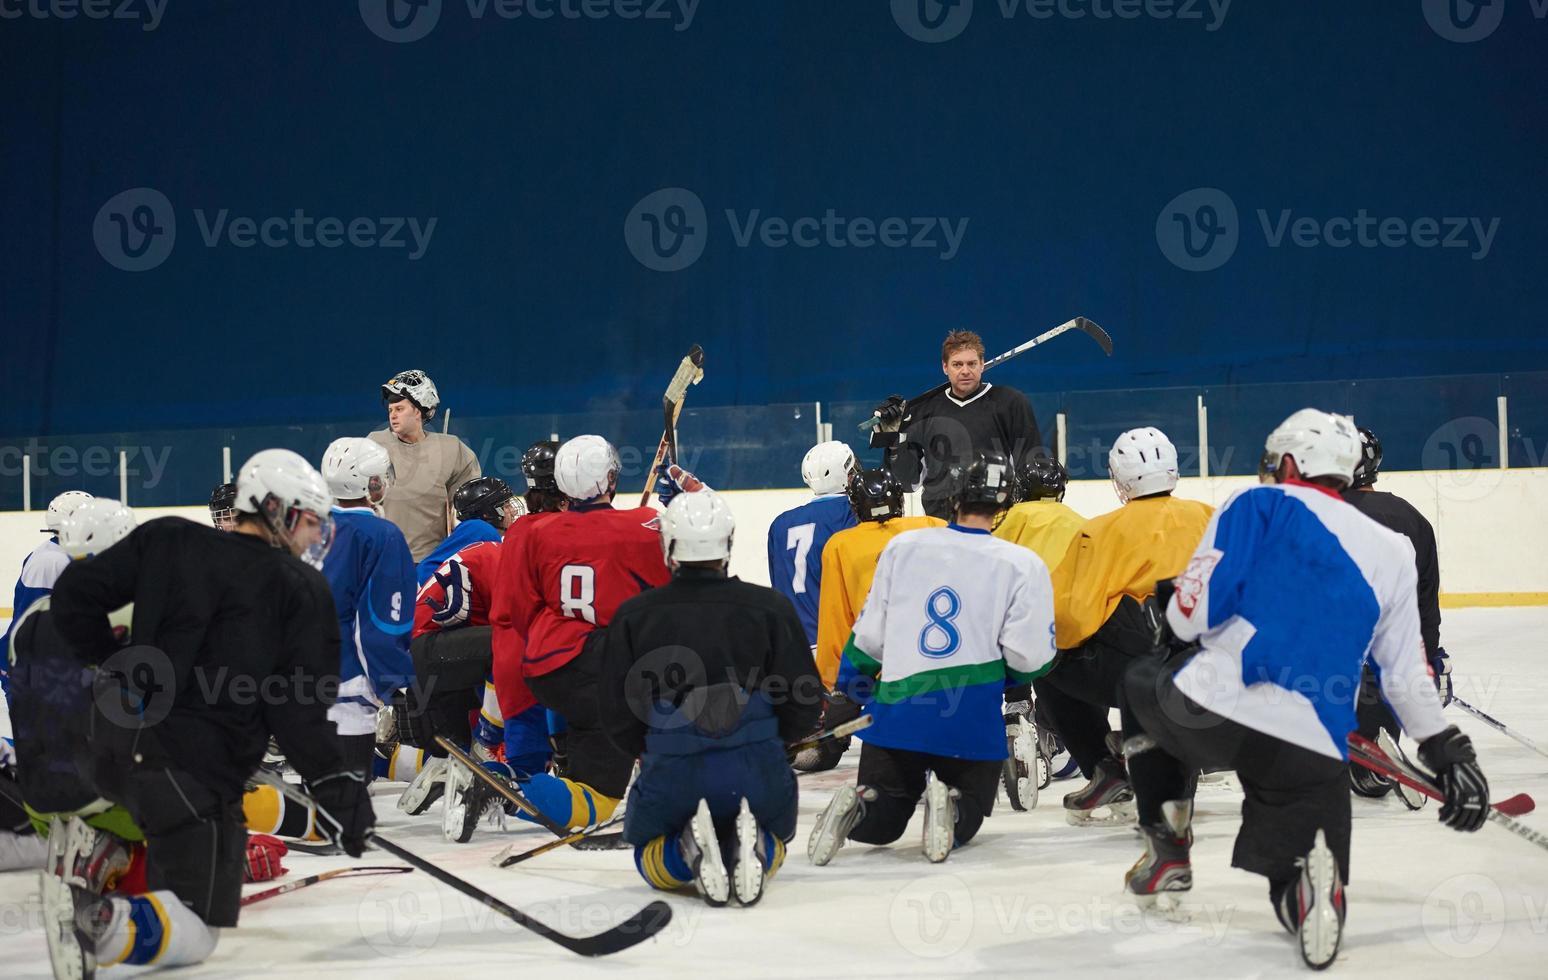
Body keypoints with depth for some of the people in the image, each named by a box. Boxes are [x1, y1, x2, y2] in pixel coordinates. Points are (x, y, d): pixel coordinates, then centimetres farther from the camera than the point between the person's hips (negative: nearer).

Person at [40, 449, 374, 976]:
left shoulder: (166, 539, 8)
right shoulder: (303, 590, -3)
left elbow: (74, 595, 8)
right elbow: (299, 709, -9)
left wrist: (112, 664, 22)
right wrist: (335, 784, -2)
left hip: (115, 748, 7)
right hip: (193, 768, -7)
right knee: (191, 935, -3)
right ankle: (96, 920, -30)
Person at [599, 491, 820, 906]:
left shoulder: (633, 616, 0)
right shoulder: (769, 607, -1)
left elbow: (616, 715, 3)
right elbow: (804, 704, 0)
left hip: (671, 774, 0)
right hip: (756, 773, 0)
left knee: (651, 856, 28)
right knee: (773, 844, 30)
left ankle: (688, 851, -9)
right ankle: (751, 849, -8)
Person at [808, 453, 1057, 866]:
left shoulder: (902, 546, 7)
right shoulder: (1023, 565, -2)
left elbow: (869, 636, 12)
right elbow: (1029, 657, -7)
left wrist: (850, 690, 28)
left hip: (896, 710, 2)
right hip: (972, 720, -2)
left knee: (879, 824, 17)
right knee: (965, 822, 16)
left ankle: (858, 806, -18)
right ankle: (949, 807, -20)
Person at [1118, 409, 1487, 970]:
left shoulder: (1258, 505, 7)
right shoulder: (1390, 552, 16)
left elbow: (1197, 601, -4)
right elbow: (1407, 675, 16)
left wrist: (1176, 634, 18)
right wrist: (1449, 755, 28)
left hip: (1211, 709, -1)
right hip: (1312, 750, 2)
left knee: (1142, 685, 33)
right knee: (1301, 880, 17)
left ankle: (1167, 852, 24)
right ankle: (1313, 886, -22)